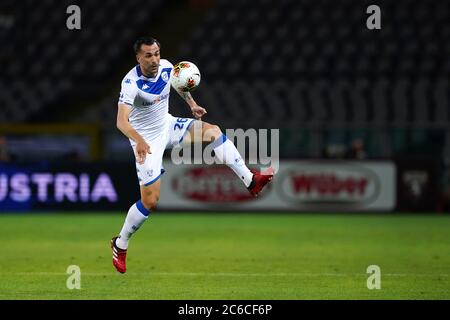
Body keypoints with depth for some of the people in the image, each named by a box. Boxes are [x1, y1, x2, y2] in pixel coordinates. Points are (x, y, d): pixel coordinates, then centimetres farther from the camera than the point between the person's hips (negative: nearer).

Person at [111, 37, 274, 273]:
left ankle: (251, 181, -12)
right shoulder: (131, 83, -28)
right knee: (150, 201, -7)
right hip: (146, 141, -6)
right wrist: (139, 140, -57)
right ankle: (120, 244, 14)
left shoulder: (166, 67, -9)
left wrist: (191, 103, 5)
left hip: (167, 125, 6)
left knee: (213, 131, -13)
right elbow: (121, 121, -41)